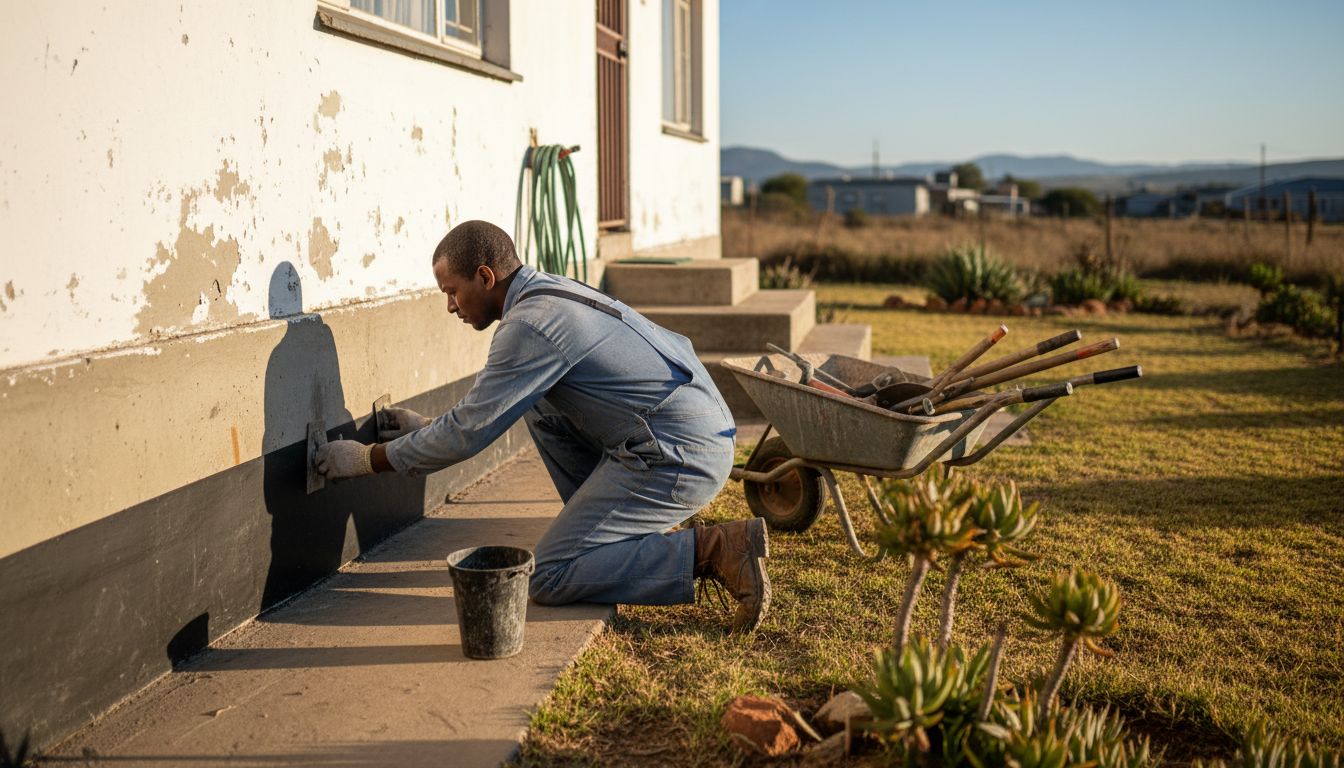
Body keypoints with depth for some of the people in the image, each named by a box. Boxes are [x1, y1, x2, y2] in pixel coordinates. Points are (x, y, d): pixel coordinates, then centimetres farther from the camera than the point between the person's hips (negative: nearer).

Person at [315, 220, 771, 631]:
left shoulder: (530, 323, -15)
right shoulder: (549, 293, 16)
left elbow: (469, 433, -12)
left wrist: (370, 459, 0)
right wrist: (428, 426, 30)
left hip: (678, 456, -10)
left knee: (549, 578, -5)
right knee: (540, 405, 20)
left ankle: (712, 550, -10)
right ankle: (626, 536, 20)